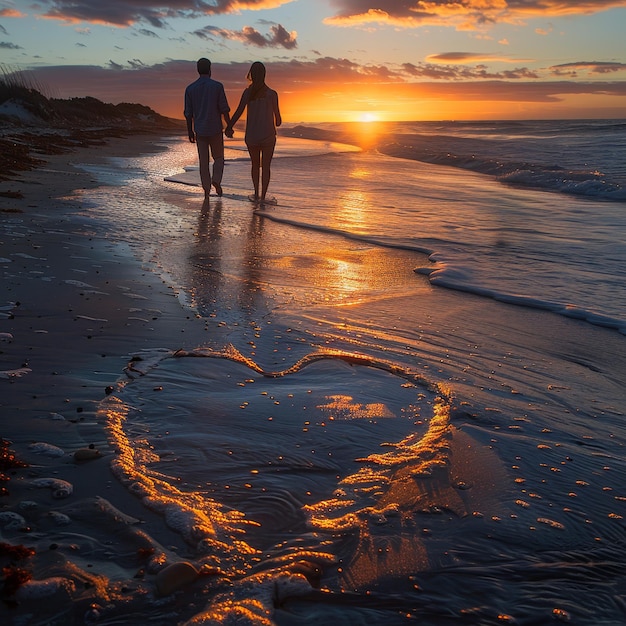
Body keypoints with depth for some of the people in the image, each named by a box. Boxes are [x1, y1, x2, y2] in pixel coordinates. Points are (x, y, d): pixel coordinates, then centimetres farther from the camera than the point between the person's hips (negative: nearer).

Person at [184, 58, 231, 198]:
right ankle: (216, 181, -9)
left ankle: (206, 190, 6)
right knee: (218, 158, 15)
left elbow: (188, 113, 2)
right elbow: (224, 109, -8)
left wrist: (190, 132, 11)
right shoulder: (217, 86, -7)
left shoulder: (190, 89, -1)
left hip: (200, 131, 2)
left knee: (203, 161, 9)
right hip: (215, 130, -2)